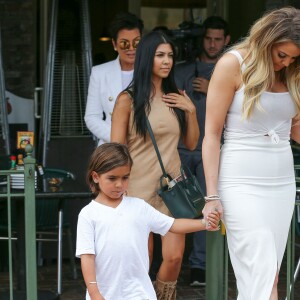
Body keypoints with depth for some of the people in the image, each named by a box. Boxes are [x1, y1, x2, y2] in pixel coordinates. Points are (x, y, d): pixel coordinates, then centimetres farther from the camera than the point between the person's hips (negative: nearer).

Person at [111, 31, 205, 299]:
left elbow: (192, 144, 14)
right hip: (140, 187, -4)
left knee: (174, 256, -4)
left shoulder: (176, 98, 9)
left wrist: (191, 110, 1)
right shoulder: (128, 100, -5)